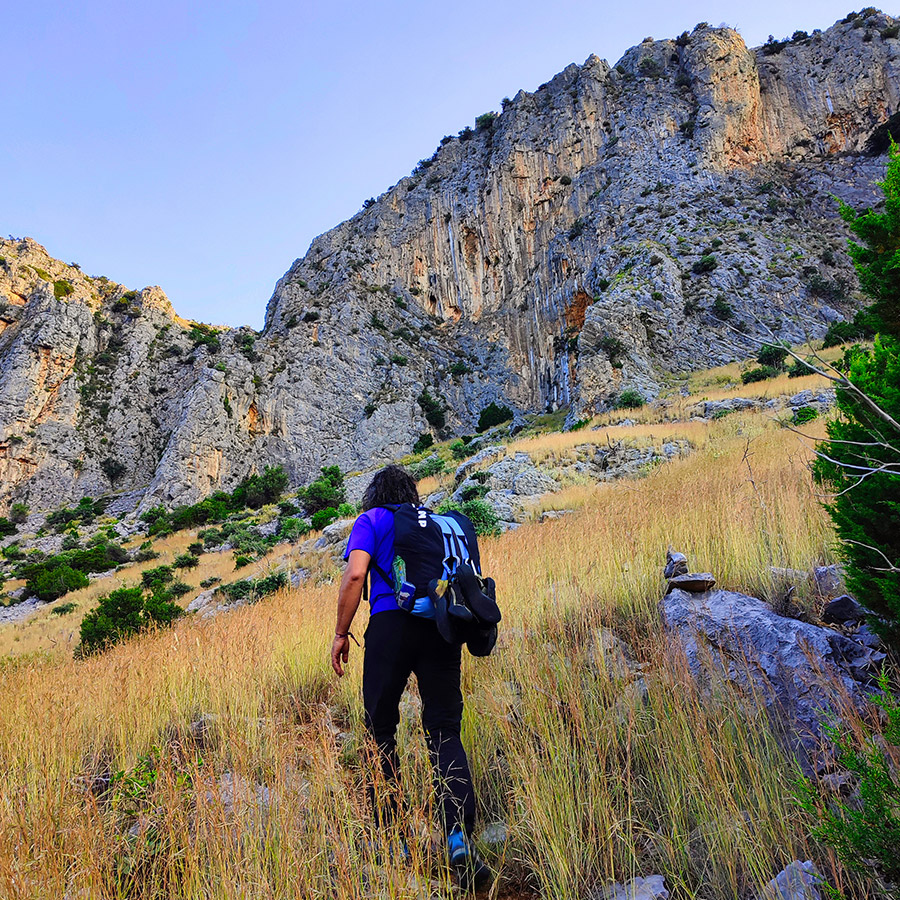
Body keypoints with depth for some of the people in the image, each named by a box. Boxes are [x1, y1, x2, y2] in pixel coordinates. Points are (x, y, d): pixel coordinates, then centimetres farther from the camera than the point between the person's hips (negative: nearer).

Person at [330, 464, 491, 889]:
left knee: (380, 730, 12)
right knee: (444, 731, 4)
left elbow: (355, 574, -6)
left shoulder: (371, 521, 9)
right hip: (441, 626, 3)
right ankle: (458, 832, -12)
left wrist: (341, 633, 0)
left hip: (391, 625, -3)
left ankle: (388, 835, 17)